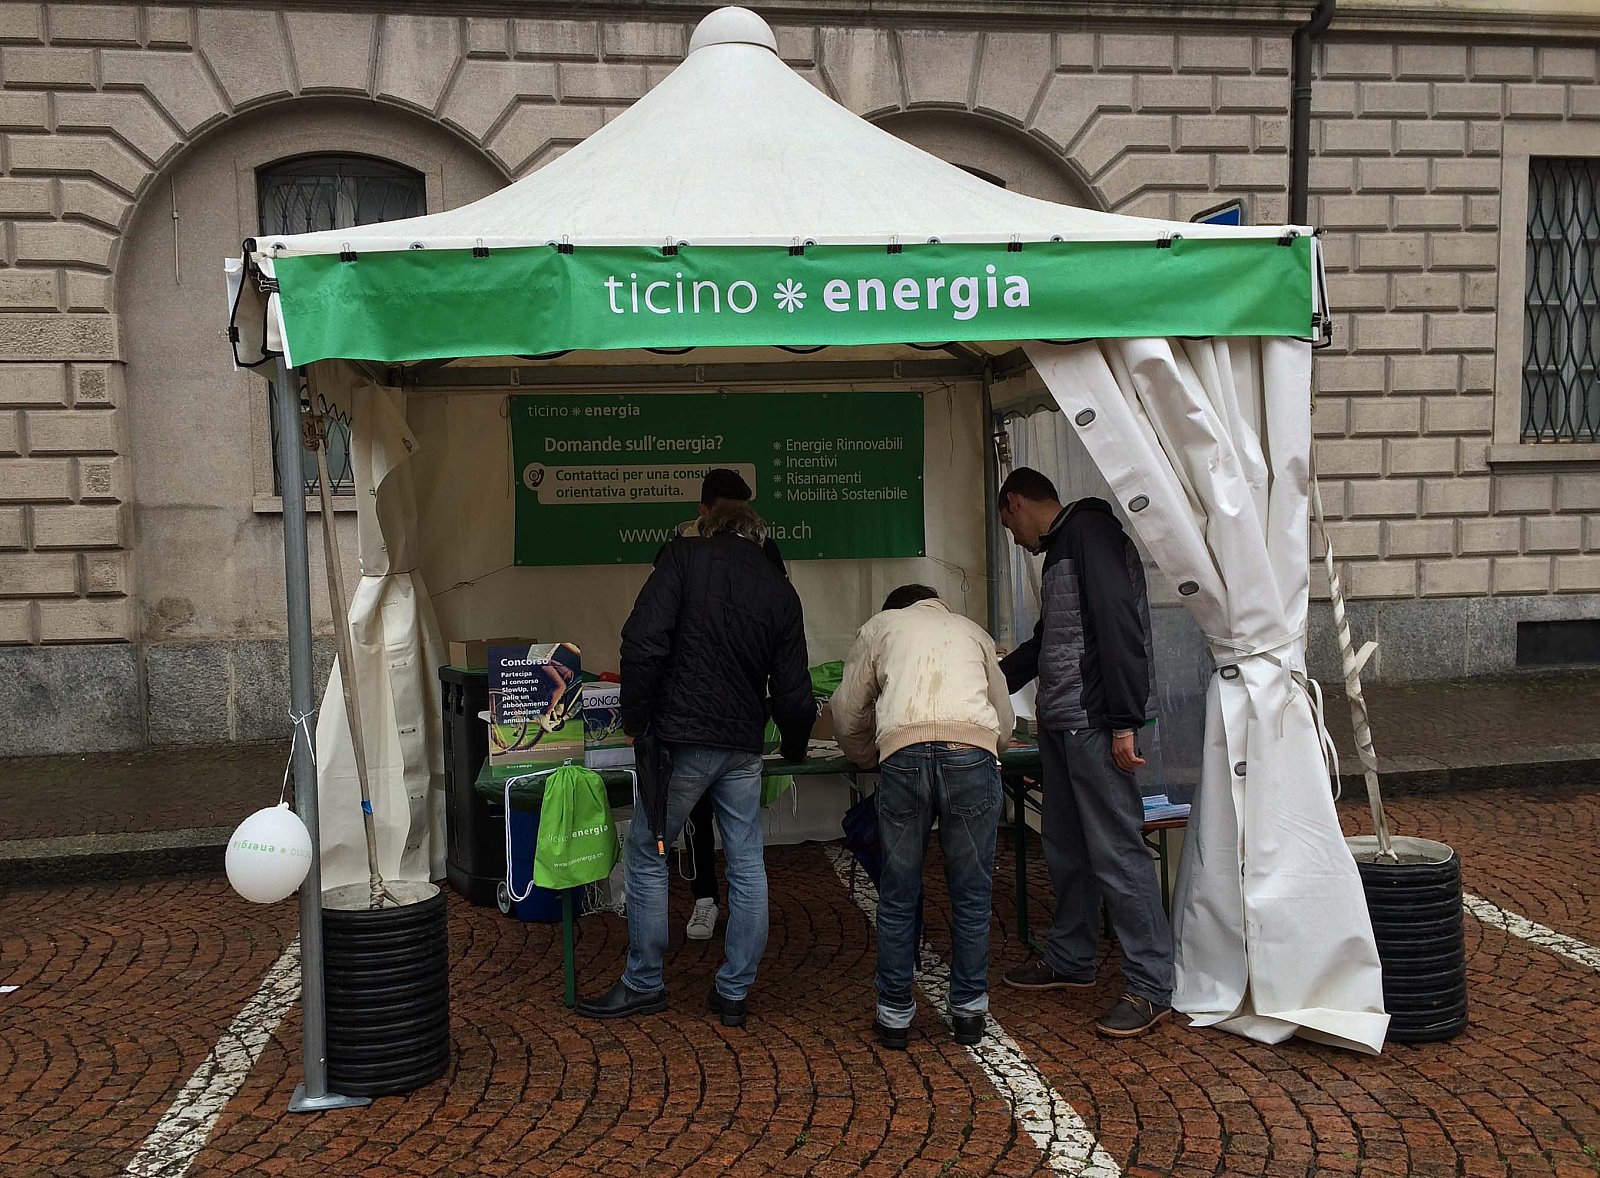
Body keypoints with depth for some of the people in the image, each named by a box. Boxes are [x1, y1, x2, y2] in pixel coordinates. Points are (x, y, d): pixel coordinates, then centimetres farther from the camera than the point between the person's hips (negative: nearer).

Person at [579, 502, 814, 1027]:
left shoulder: (684, 556, -2)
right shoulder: (781, 590, 9)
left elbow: (643, 642, -15)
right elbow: (793, 691, 10)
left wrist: (636, 719, -5)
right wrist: (795, 746, 28)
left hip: (681, 740, -4)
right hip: (744, 747, 4)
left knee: (646, 859, 10)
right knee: (747, 867, 11)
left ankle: (644, 984, 18)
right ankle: (733, 993, 19)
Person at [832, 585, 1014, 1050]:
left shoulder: (880, 626, 27)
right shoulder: (972, 631, 32)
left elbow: (847, 717, 23)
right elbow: (1005, 722, 31)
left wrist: (871, 760, 39)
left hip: (902, 754, -1)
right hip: (974, 753, 1)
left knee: (898, 895, 11)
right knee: (971, 893, 13)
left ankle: (894, 1015, 18)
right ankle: (968, 1010, 21)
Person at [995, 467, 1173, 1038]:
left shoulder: (1090, 530, -10)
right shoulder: (1060, 548, 21)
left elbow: (1121, 625, -20)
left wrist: (1124, 722, -23)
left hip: (1095, 725, -10)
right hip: (1059, 724, 10)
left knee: (1116, 852, -8)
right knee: (1065, 848, 16)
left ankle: (1151, 987, -1)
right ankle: (1069, 960, 28)